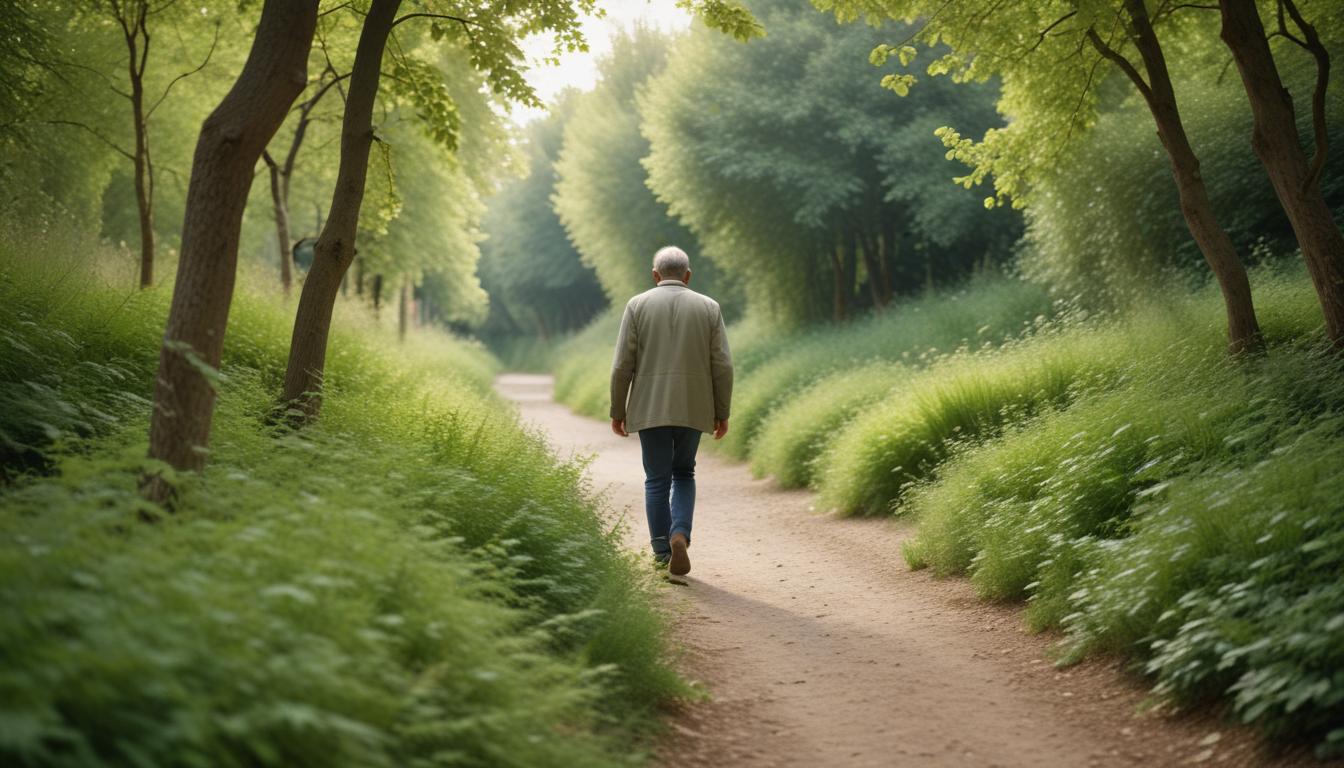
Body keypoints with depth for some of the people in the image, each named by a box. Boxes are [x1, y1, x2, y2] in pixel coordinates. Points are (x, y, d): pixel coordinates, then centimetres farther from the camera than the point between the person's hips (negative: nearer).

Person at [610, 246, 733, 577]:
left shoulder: (638, 305, -1)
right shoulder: (708, 307, 3)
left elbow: (622, 366, -4)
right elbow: (722, 366, -1)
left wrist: (617, 411, 5)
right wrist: (722, 413, 7)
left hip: (650, 408, -1)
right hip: (693, 408, 1)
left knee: (657, 480, 9)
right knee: (684, 474, 16)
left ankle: (663, 552, 9)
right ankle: (680, 534, -6)